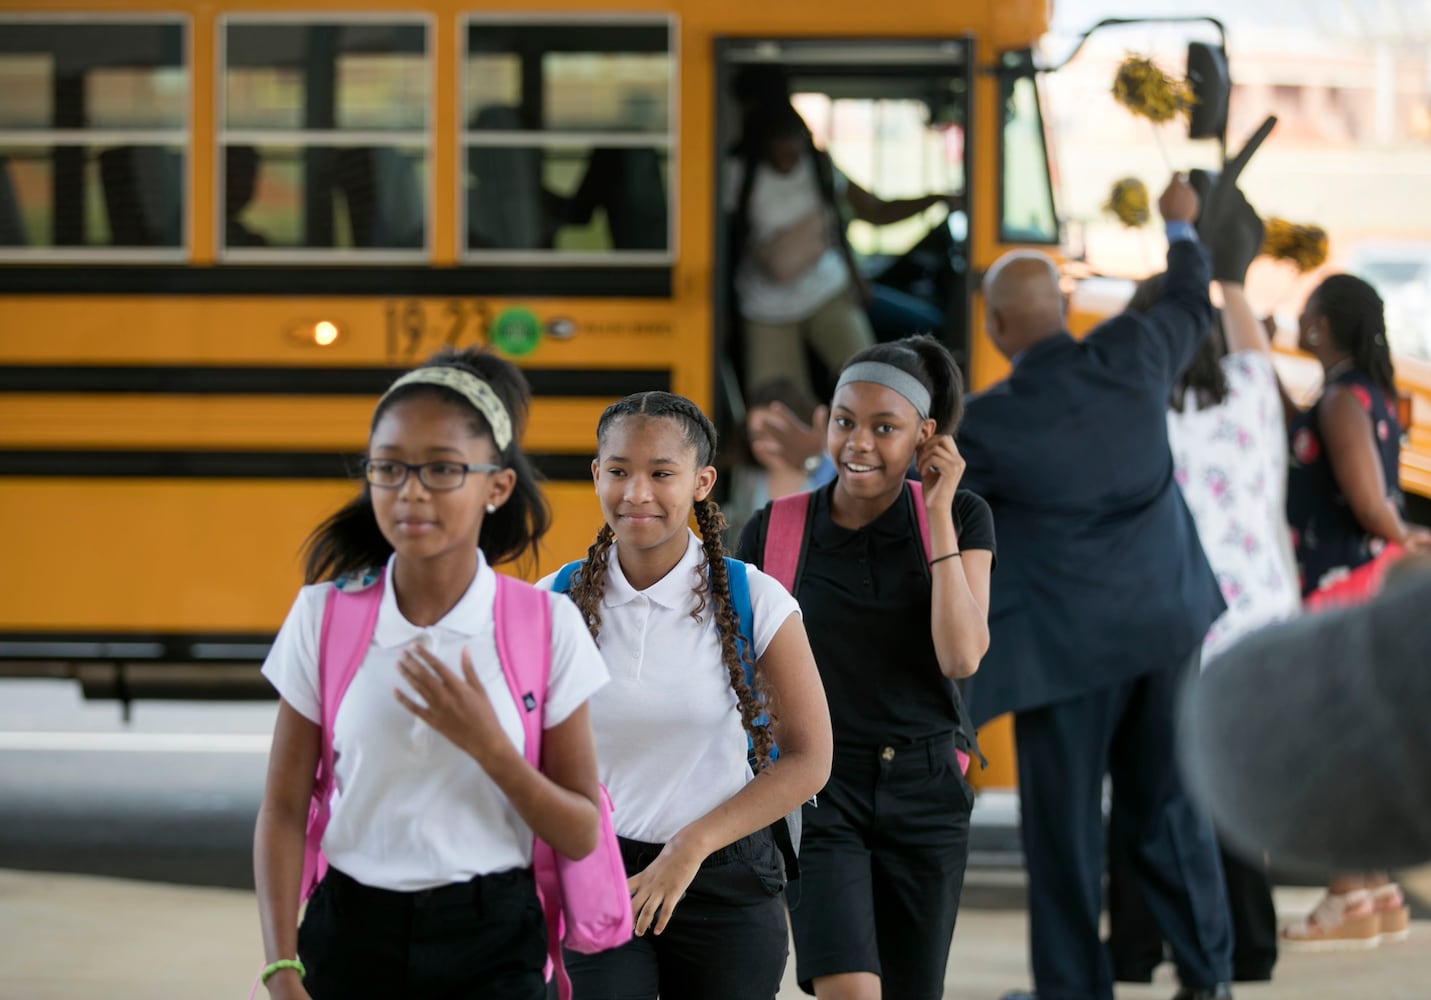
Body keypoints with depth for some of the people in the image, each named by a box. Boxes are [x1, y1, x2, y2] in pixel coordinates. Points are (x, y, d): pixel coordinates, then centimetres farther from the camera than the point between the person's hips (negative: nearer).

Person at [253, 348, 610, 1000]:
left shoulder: (546, 627, -3)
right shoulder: (323, 617, 0)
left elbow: (580, 837, -1)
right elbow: (283, 811, 1)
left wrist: (488, 747, -16)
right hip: (351, 938, 1)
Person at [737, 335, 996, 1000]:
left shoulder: (961, 519, 0)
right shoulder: (771, 533, -3)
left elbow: (961, 657, -13)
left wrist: (939, 515, -14)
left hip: (925, 791, 2)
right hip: (820, 792, -2)